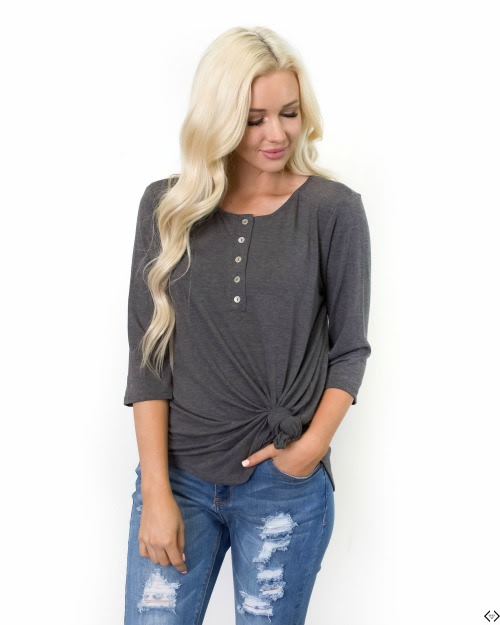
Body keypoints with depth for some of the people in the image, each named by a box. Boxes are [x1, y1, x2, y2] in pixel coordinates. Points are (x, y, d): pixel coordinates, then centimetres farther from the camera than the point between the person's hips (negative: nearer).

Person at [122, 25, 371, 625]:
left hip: (285, 484, -1)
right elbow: (147, 355, -1)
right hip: (177, 475, 1)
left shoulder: (334, 209, -4)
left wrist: (314, 443, -12)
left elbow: (349, 348, 3)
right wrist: (156, 491, -6)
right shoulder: (166, 207, 0)